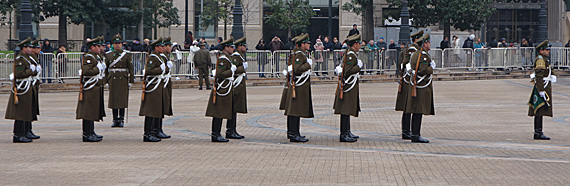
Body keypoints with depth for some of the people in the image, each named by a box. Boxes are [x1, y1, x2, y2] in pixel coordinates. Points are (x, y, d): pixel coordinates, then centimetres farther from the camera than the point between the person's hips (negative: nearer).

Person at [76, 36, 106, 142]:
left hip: (96, 89, 10)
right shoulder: (88, 57, -15)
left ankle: (91, 132, 23)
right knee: (88, 111, -7)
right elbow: (86, 71, -27)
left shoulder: (97, 56, 17)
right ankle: (87, 134, -6)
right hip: (90, 89, -10)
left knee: (93, 111, 15)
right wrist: (98, 68, -20)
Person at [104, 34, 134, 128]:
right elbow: (105, 69, 11)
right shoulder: (108, 55, 9)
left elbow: (131, 69, 2)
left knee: (122, 99, -2)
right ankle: (115, 120, 7)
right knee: (113, 99, 1)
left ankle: (121, 120, 4)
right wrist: (106, 81, 6)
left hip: (123, 80, -2)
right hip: (112, 80, 2)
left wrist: (131, 81, -3)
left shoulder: (127, 54, 4)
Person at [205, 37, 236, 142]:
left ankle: (215, 135, 14)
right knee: (219, 113, -8)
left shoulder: (226, 58, 17)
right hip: (223, 90, -11)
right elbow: (219, 74, -24)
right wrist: (232, 70, -20)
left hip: (225, 89, 11)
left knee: (218, 114, 11)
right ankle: (216, 135, -7)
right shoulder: (223, 59, -16)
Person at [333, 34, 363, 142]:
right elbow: (348, 71, -25)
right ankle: (344, 135, -8)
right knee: (346, 111, -8)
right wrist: (359, 66, -16)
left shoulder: (350, 54, 15)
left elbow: (339, 68, 23)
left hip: (348, 85, 11)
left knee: (346, 111, 15)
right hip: (349, 86, -11)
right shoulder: (351, 55, -17)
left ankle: (347, 132, 22)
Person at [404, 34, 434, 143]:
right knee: (419, 111, -9)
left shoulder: (415, 54, 16)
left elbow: (409, 68, 20)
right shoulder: (424, 55, -15)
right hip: (422, 86, -10)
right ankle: (416, 135, -10)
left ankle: (414, 134, 16)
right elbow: (423, 70, -23)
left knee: (417, 112, 12)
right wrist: (431, 68, -7)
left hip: (415, 84, 10)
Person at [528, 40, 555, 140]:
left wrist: (553, 77, 2)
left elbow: (551, 72, 22)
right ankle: (538, 133, -11)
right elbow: (539, 76, -21)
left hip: (546, 87, 10)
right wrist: (541, 91, -24)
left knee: (539, 112, 10)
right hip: (542, 87, -10)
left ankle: (537, 133, 12)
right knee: (540, 111, -10)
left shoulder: (545, 59, 18)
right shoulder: (540, 60, -14)